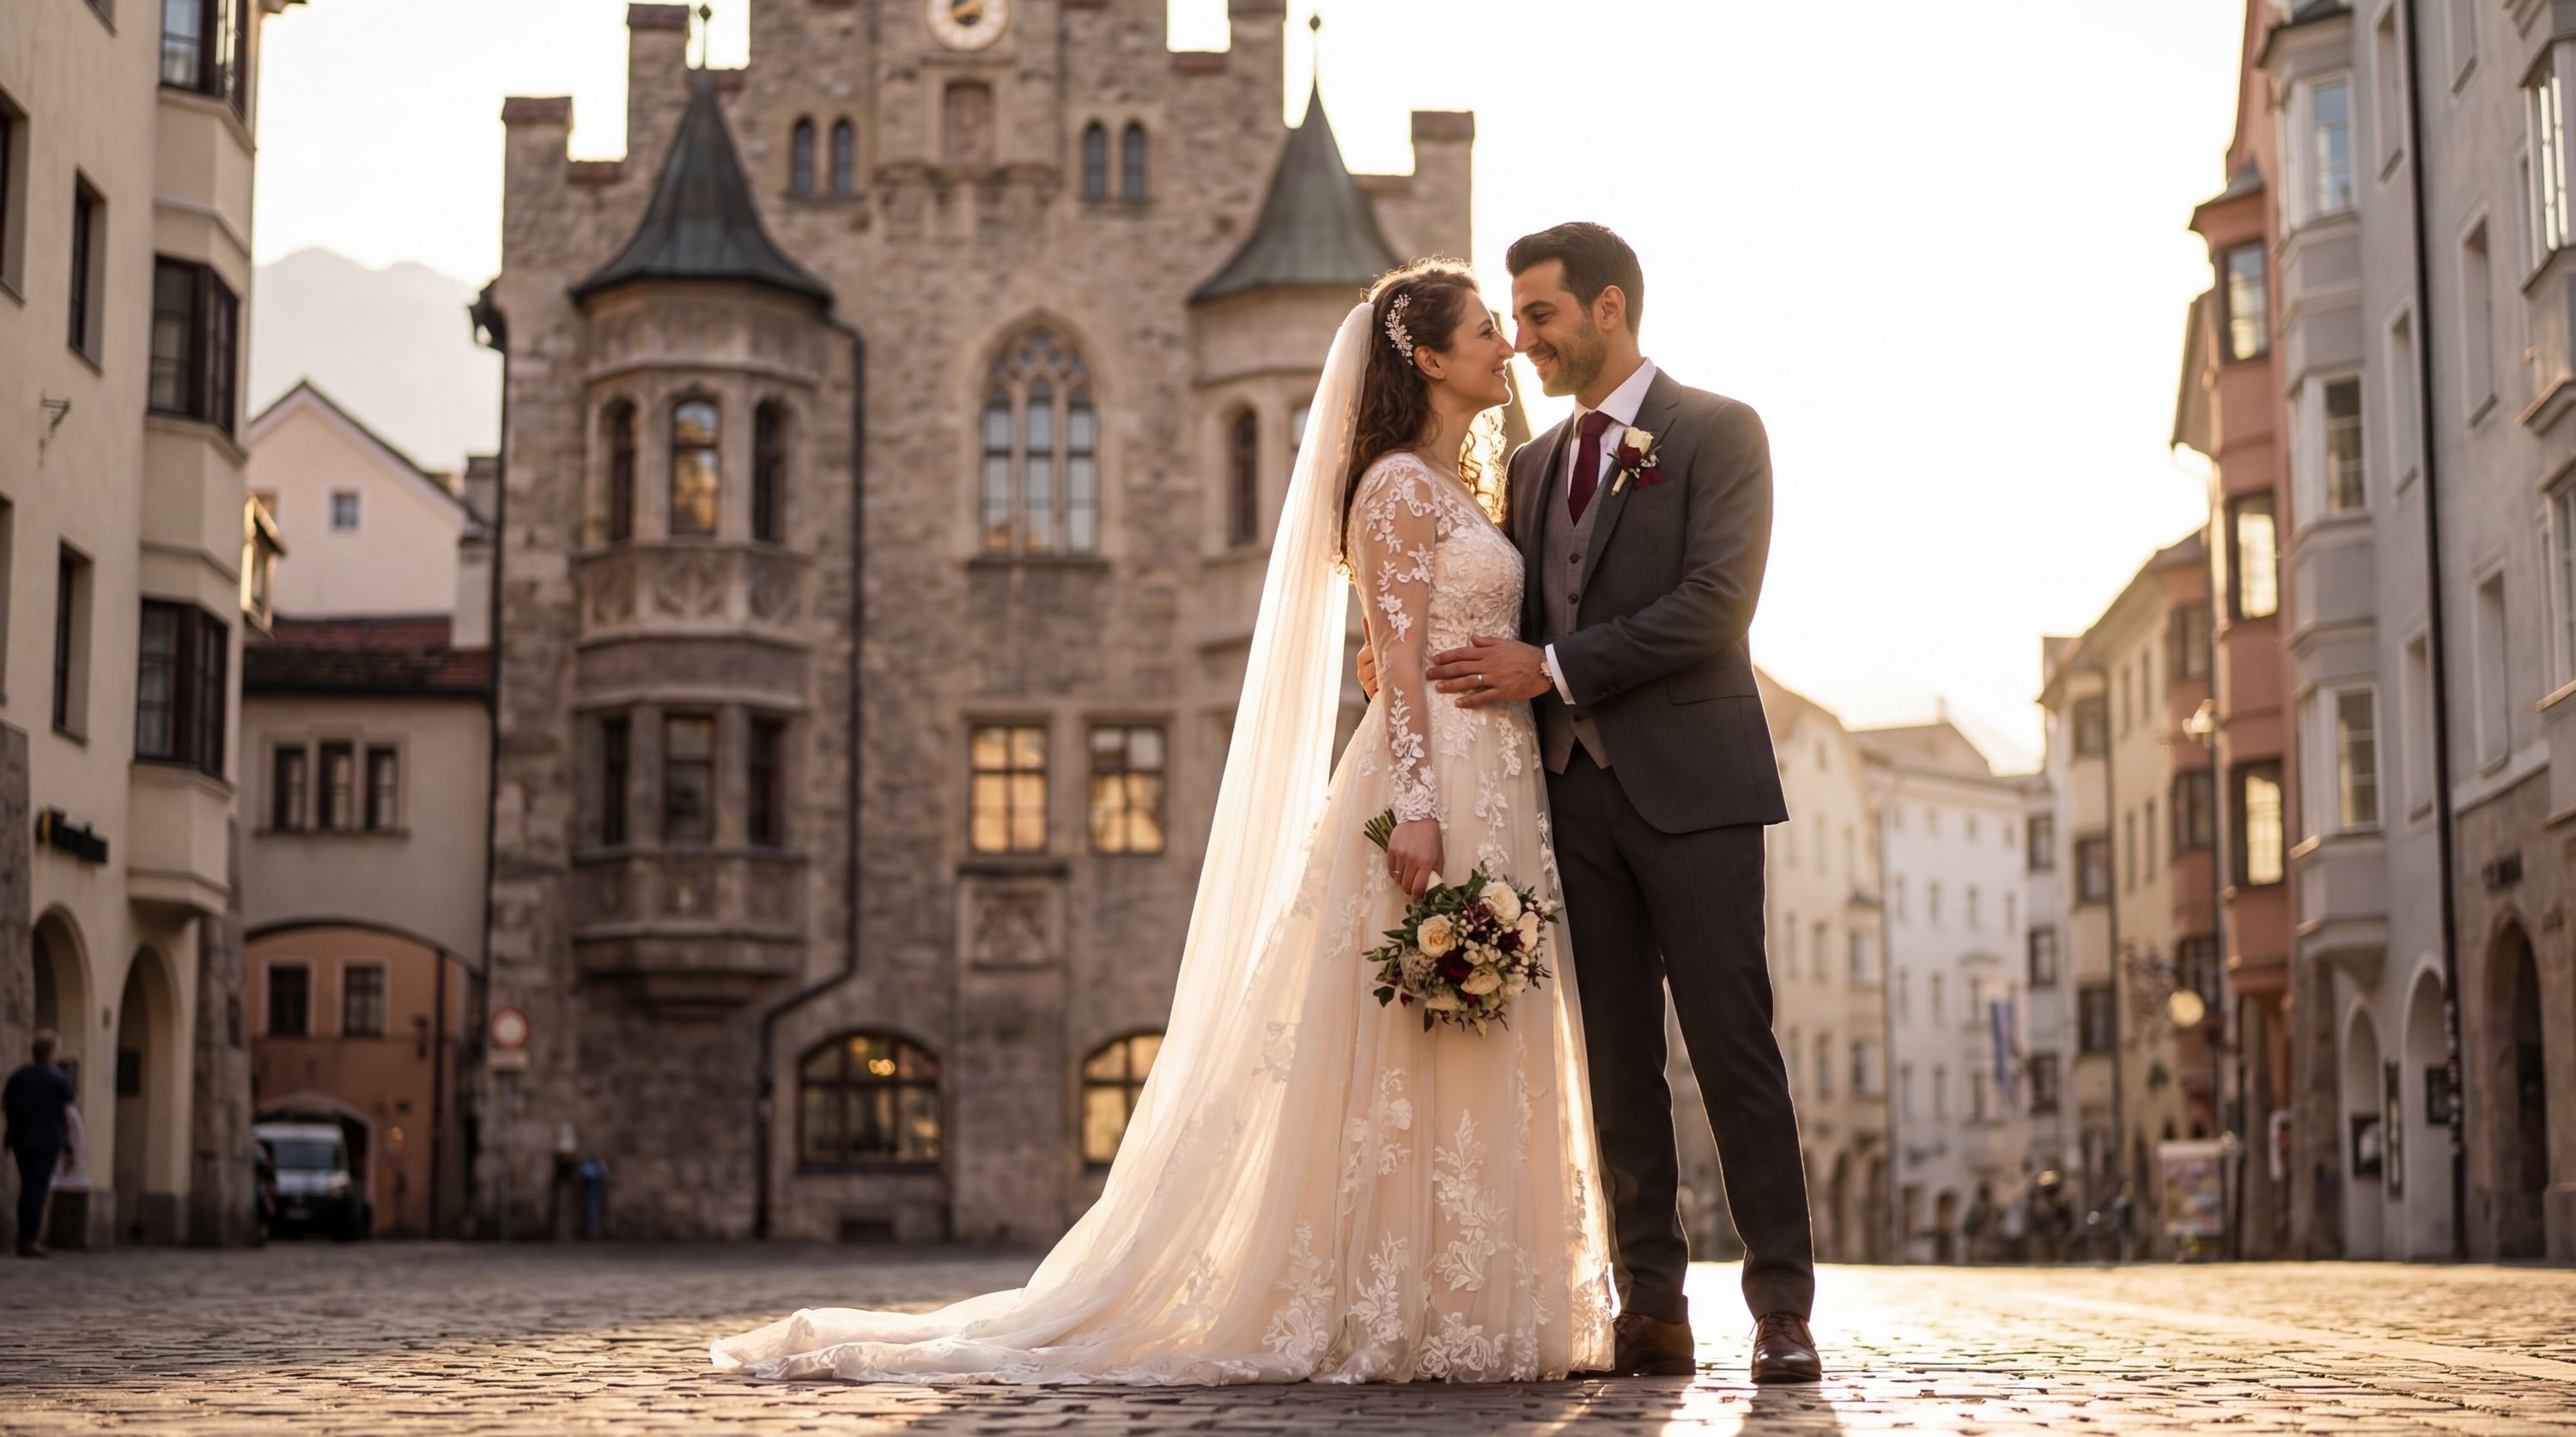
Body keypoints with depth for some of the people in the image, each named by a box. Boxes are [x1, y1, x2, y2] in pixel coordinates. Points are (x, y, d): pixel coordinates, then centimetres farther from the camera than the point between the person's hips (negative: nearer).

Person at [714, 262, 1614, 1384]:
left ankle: (1465, 1311, 10)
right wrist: (1418, 809, -24)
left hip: (1492, 796, 9)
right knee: (1408, 1067, -7)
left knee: (1476, 1069, 7)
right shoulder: (1398, 484, -6)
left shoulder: (1466, 487, 21)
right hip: (1430, 789, -9)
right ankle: (1384, 1317, -3)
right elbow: (1399, 661, -15)